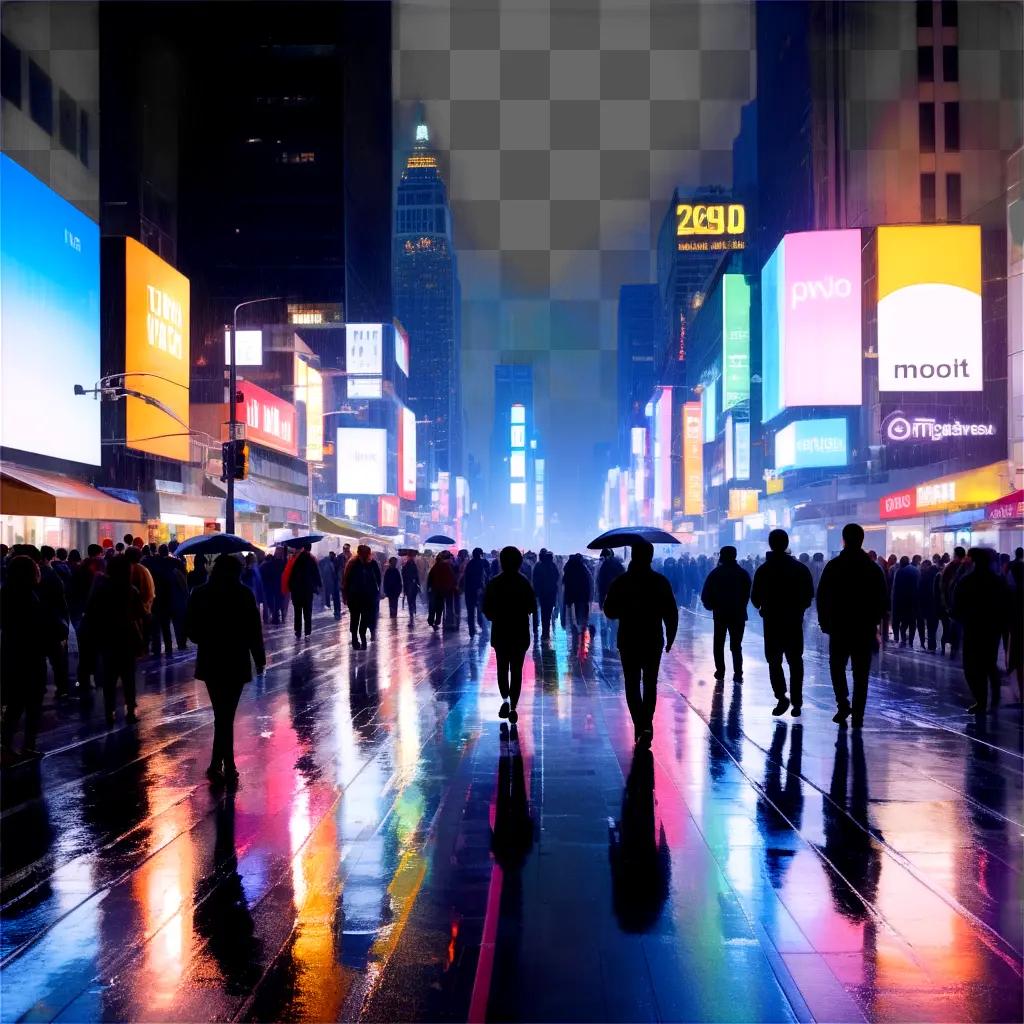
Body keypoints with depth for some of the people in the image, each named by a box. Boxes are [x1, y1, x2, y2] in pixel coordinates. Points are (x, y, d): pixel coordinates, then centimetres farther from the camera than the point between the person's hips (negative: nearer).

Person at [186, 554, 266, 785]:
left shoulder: (200, 593, 0)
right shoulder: (244, 594, -8)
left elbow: (191, 628, 2)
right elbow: (254, 630, -8)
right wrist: (259, 658, 2)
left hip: (210, 661, 3)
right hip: (236, 662, -2)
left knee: (222, 715, 13)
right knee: (226, 715, 3)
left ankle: (223, 766, 12)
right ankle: (219, 766, 2)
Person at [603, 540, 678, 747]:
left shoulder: (620, 582, -5)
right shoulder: (661, 582, -4)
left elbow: (609, 612, 0)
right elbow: (672, 614, -4)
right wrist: (670, 638, 7)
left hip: (628, 642, -1)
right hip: (653, 642, 1)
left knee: (632, 685, 8)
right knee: (650, 684, 13)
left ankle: (640, 726, -4)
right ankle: (646, 726, -1)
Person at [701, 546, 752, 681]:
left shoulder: (715, 573, -4)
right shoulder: (743, 573, -1)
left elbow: (705, 596, -7)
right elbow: (748, 594, -1)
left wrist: (712, 606, 8)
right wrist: (741, 607, 11)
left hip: (720, 614, -1)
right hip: (738, 615, 1)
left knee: (719, 645, 13)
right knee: (736, 646, 4)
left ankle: (720, 672, 10)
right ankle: (738, 673, -6)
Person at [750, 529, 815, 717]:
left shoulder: (763, 570, -8)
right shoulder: (801, 568, -2)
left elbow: (755, 598, -6)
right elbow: (809, 596, 1)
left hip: (772, 621, -2)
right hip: (795, 622, 2)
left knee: (774, 660, 9)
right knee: (795, 661, 12)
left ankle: (781, 696, -5)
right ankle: (796, 702, 11)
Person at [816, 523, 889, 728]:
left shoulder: (833, 566, -5)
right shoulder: (874, 568, 1)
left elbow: (821, 597, -4)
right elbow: (883, 599, 4)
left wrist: (824, 622, 5)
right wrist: (874, 621, 16)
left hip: (839, 627, -1)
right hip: (865, 629, 2)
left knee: (837, 666, 13)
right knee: (861, 673, 6)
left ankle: (843, 704, -2)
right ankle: (857, 715, 4)